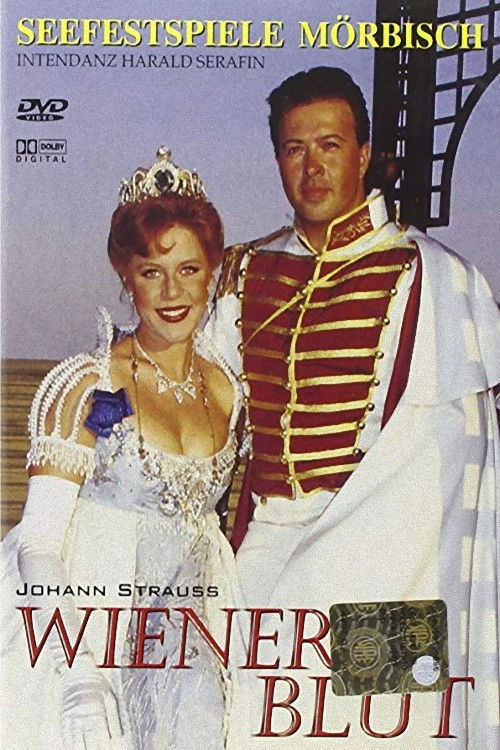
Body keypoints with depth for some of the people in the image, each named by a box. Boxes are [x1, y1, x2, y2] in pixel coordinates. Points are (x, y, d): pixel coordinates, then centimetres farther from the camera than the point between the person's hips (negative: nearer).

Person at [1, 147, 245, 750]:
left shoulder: (226, 390, 5)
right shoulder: (85, 386, -10)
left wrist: (218, 652, 13)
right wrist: (79, 673, -21)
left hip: (184, 651, 4)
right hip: (85, 638, -4)